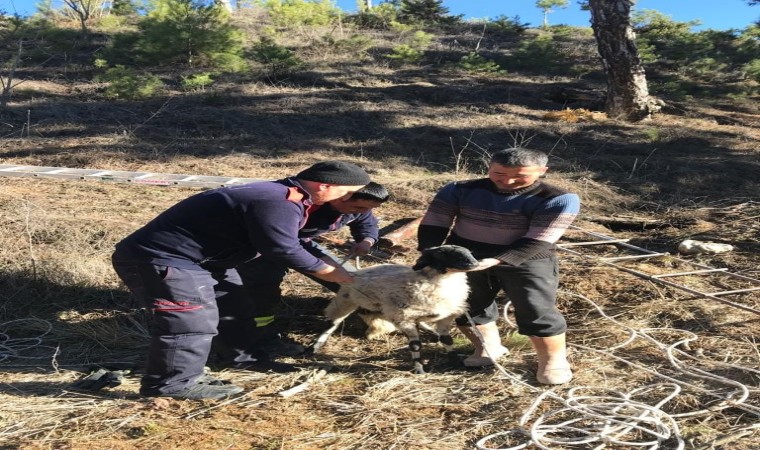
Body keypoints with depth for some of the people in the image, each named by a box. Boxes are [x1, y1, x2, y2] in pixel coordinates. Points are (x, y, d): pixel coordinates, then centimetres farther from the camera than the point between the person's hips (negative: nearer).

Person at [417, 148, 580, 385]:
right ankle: (489, 348, 32)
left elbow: (538, 240, -20)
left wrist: (494, 260, -31)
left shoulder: (557, 199, -15)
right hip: (464, 257, 3)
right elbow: (433, 224, -4)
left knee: (536, 311, -8)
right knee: (467, 306, 10)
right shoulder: (460, 190, -6)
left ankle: (553, 360, 11)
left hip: (526, 261, -3)